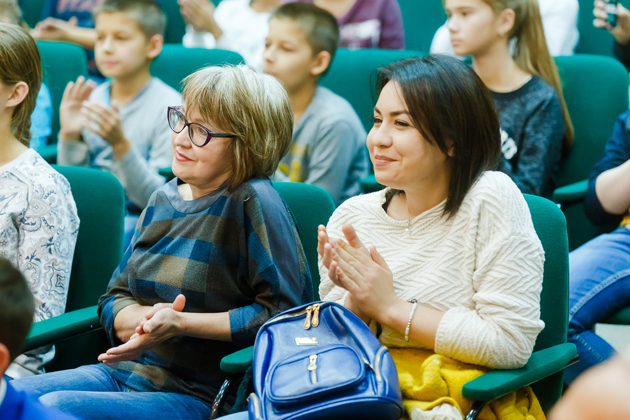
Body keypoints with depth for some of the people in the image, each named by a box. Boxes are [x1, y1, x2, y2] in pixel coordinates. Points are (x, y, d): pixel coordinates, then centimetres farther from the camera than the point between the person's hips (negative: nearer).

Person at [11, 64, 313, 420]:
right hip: (121, 373, 7)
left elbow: (284, 312, -15)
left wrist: (180, 323, -18)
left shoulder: (252, 203, -11)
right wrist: (147, 318, -11)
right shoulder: (164, 200, 12)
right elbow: (115, 300, 15)